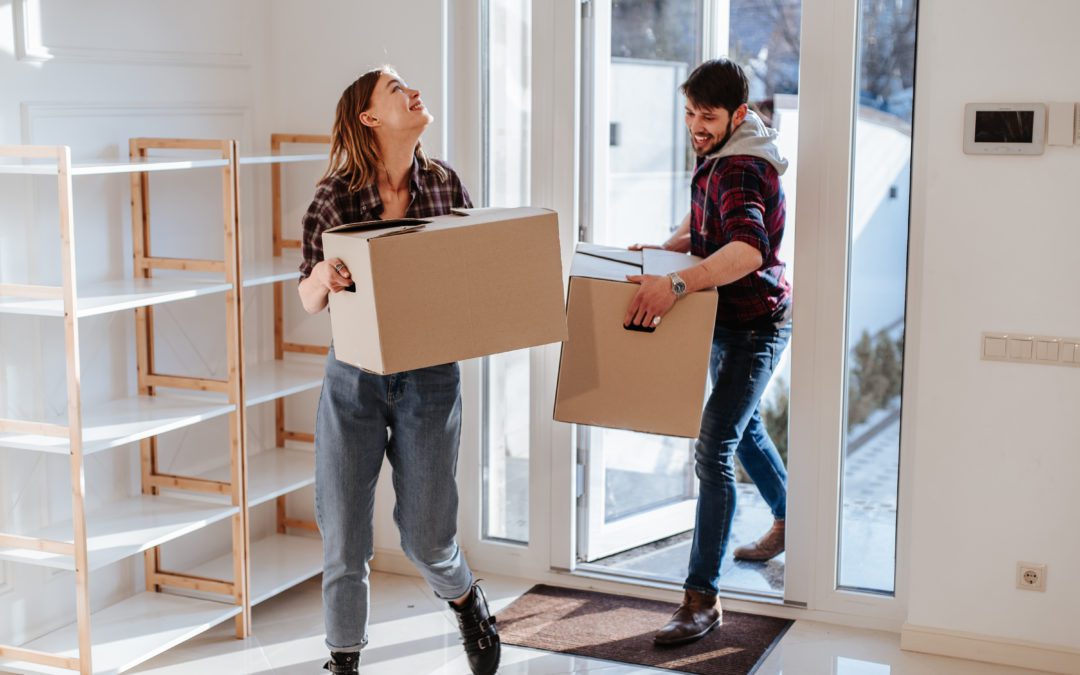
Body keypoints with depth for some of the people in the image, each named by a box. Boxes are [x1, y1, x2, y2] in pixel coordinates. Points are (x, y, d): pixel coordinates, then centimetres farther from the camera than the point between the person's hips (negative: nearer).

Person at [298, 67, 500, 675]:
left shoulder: (444, 183, 1)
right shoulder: (335, 196, -6)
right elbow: (310, 300, -1)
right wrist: (323, 278, -23)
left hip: (430, 379, 1)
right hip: (354, 379, -1)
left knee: (427, 537, 6)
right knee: (345, 541, 4)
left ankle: (467, 602, 41)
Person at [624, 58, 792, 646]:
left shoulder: (742, 170, -26)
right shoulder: (715, 159, 6)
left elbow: (748, 249, -44)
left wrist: (676, 285, -52)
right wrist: (667, 246, 6)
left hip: (755, 326, -10)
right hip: (729, 322, 10)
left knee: (712, 453, -15)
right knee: (744, 428, 26)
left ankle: (701, 599, -11)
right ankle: (787, 521, 50)